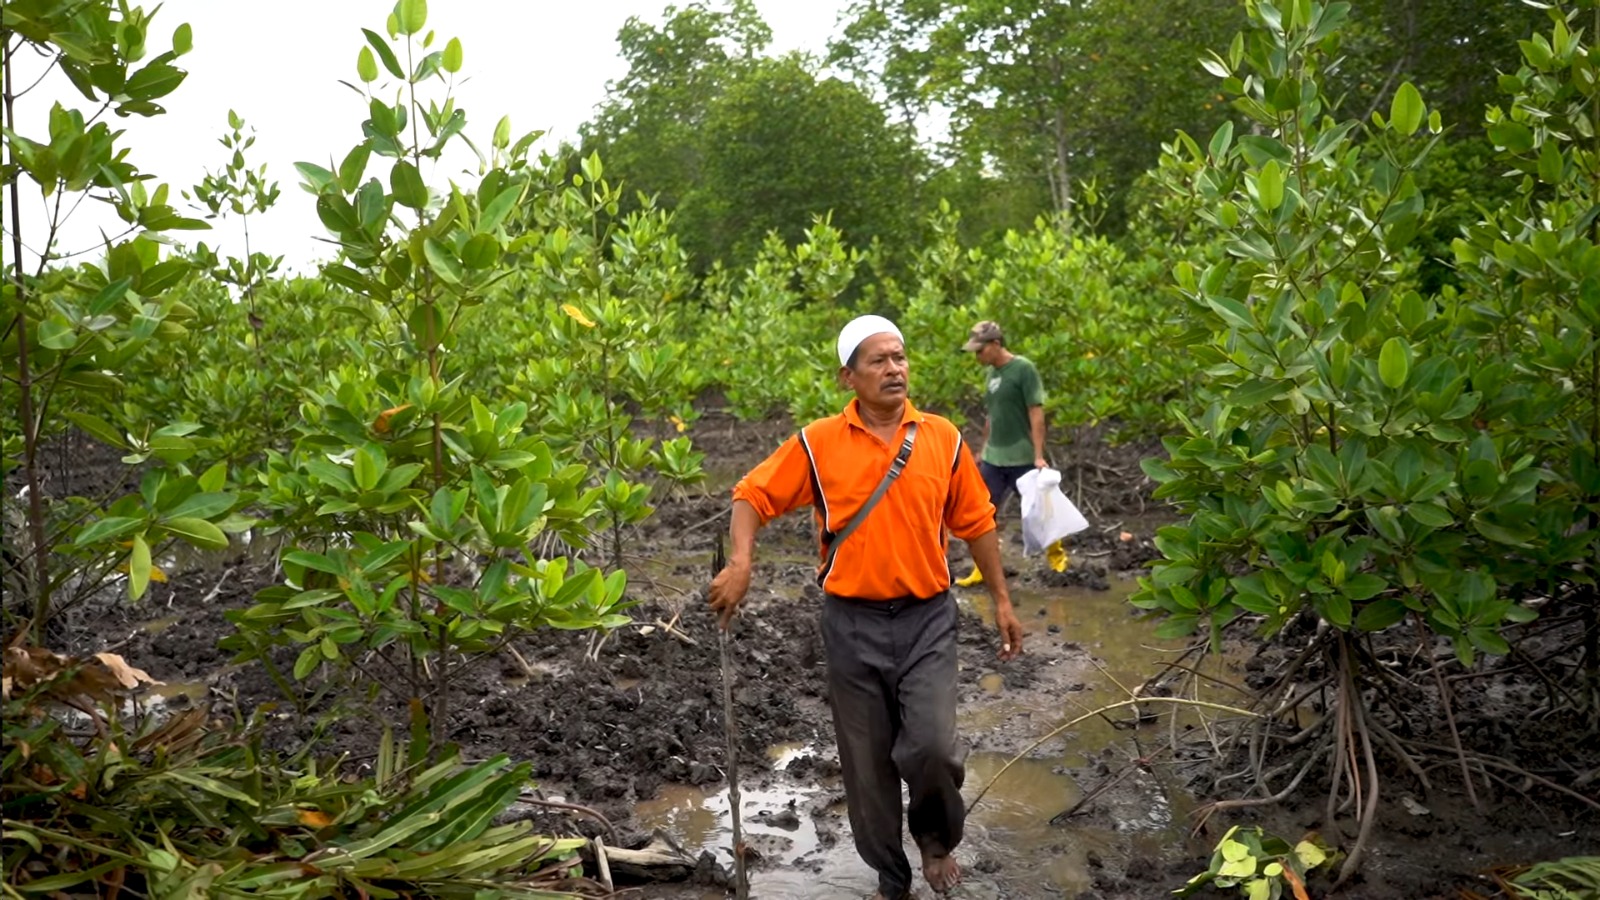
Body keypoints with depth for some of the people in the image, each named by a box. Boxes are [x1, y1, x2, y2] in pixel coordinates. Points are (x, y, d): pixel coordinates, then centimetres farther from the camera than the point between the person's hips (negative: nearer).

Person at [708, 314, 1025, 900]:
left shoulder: (942, 437, 0)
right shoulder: (818, 443, -4)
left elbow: (976, 522, 8)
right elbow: (752, 495, 1)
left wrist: (1001, 600, 10)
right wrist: (740, 564, -16)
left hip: (928, 619, 0)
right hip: (852, 624, 0)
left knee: (930, 747, -14)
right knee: (867, 762, 10)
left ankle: (937, 838, 20)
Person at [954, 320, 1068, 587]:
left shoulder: (1024, 369, -13)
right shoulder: (991, 373, 8)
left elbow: (1036, 414, -16)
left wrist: (1039, 456, -20)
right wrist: (983, 450, 19)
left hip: (1022, 459, -6)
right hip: (992, 459, 7)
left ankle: (1057, 555, 29)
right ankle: (983, 569, 13)